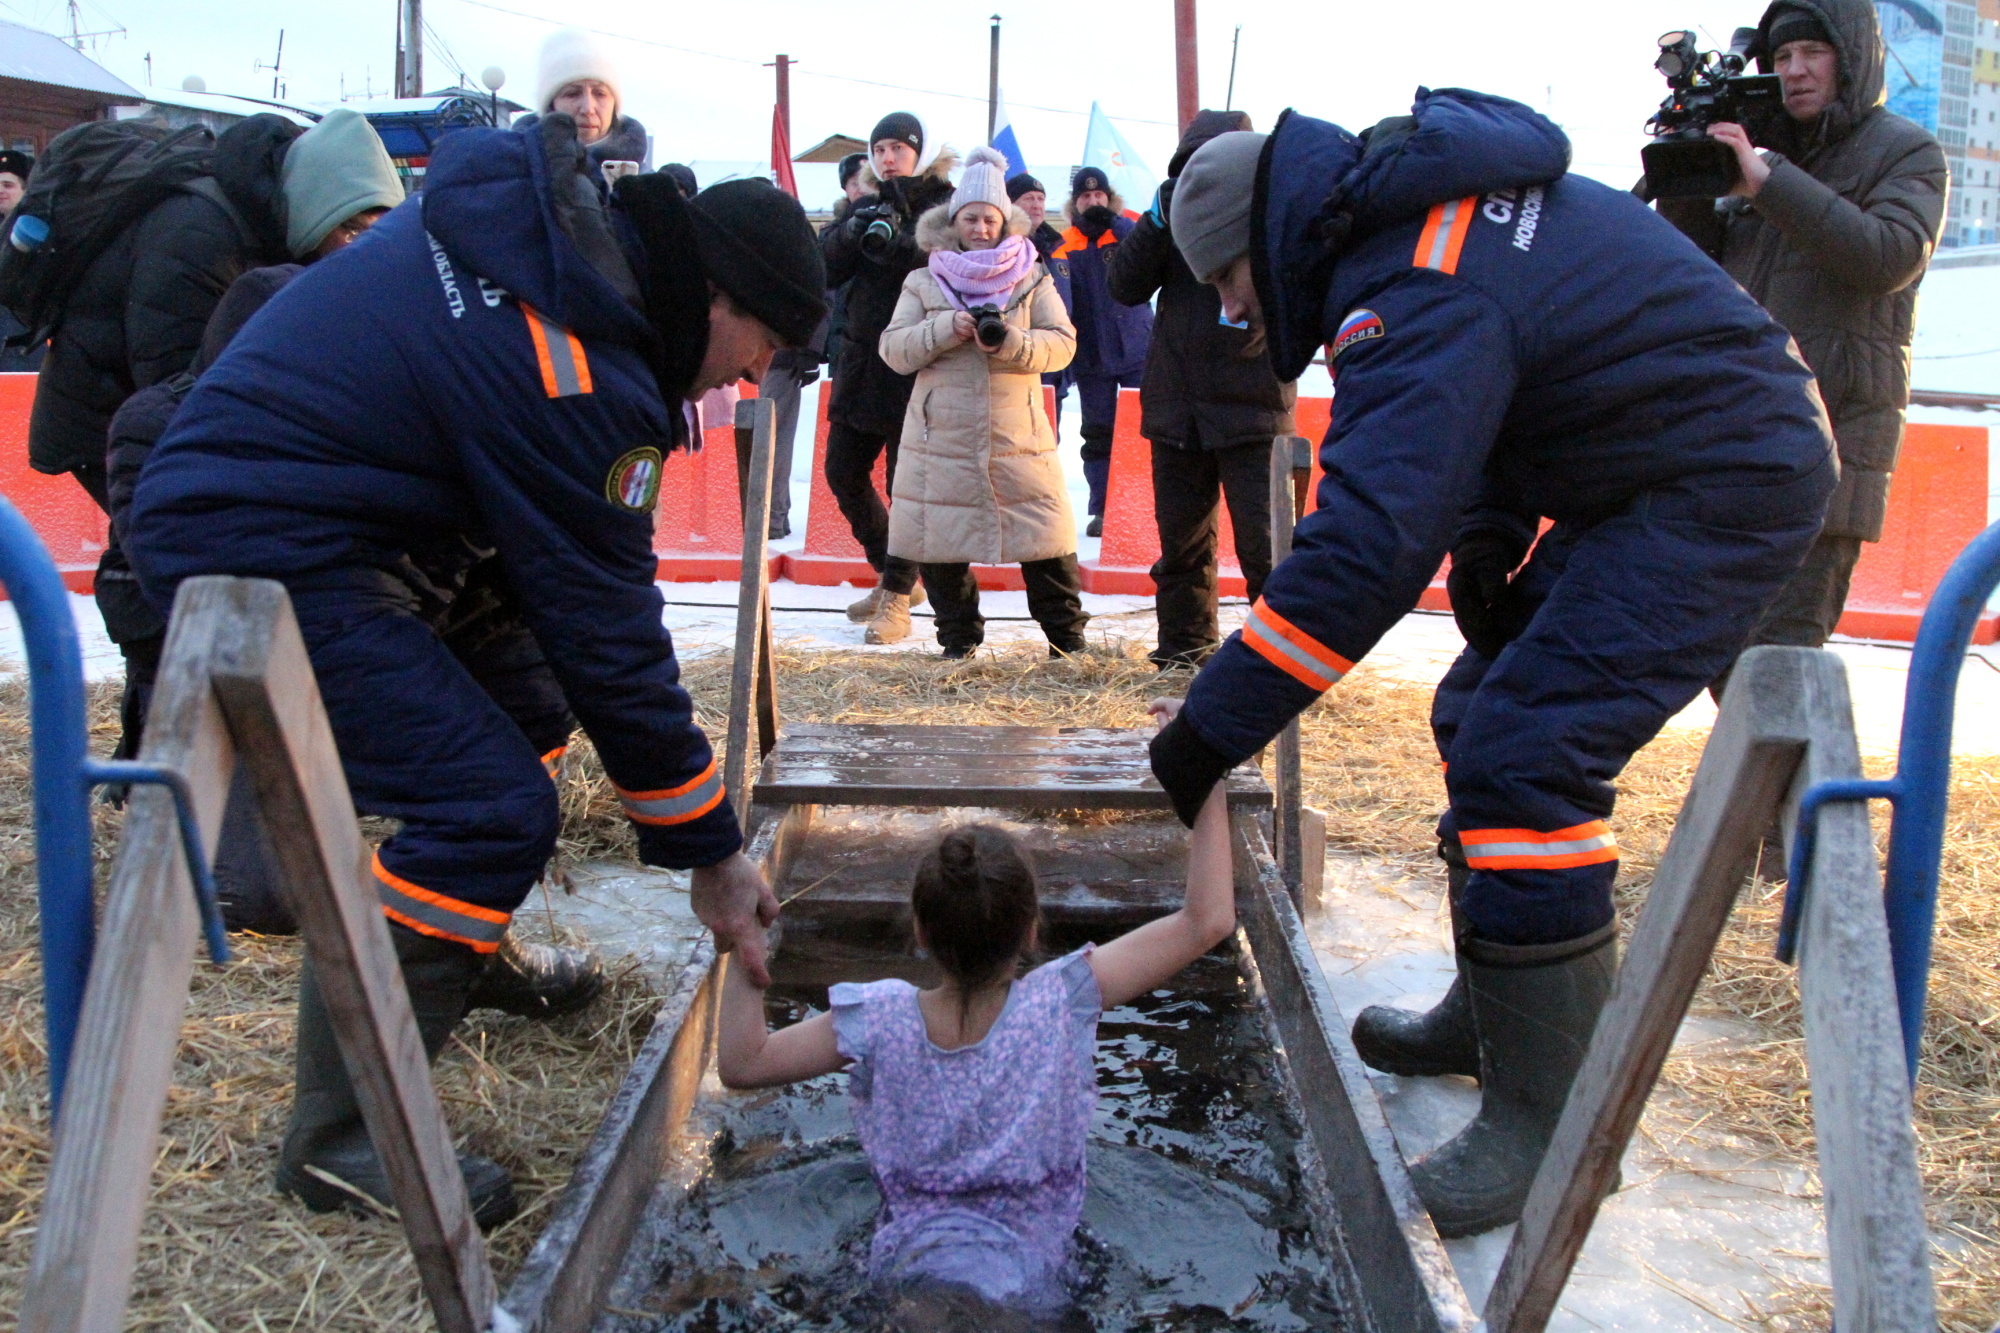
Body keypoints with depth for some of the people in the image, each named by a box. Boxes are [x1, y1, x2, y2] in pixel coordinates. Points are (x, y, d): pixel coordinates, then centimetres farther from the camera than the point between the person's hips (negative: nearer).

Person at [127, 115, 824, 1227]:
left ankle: (471, 959, 33)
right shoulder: (580, 381, -23)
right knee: (492, 811, -14)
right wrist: (712, 853, -9)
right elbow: (612, 639, -19)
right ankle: (342, 1135, -1)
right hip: (263, 554, -10)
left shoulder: (558, 213, 3)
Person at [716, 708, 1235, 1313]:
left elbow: (740, 1063, -2)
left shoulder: (879, 1023, -16)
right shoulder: (1061, 1006, -22)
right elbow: (1207, 921, -21)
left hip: (899, 1268, 2)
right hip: (1021, 1279, -2)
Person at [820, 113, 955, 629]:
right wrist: (851, 233, -16)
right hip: (860, 359, 7)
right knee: (843, 474, 11)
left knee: (906, 483, -3)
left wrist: (893, 243, -30)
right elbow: (825, 267, 3)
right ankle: (896, 575, 26)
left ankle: (897, 594, 9)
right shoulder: (868, 205, 14)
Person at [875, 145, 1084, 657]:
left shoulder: (1033, 279, 9)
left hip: (1019, 437, -1)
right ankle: (958, 643, 18)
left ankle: (1067, 638, 12)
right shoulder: (923, 282, 9)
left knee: (1046, 539, -1)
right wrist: (945, 329, -15)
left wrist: (1014, 344, -19)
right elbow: (894, 350, 1)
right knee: (940, 543, 4)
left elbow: (1063, 342, 0)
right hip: (942, 437, 1)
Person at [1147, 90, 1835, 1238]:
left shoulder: (1418, 301, -26)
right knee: (1485, 713, 12)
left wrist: (1213, 725, -31)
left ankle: (1546, 1121, -7)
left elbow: (1365, 546, -35)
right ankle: (1494, 1014, 25)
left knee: (1521, 758, -18)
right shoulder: (1428, 214, 7)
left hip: (1727, 493, -11)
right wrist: (1486, 542, 3)